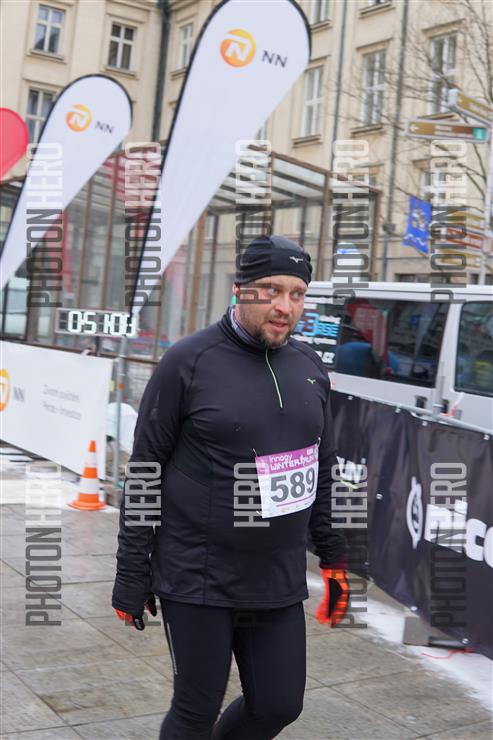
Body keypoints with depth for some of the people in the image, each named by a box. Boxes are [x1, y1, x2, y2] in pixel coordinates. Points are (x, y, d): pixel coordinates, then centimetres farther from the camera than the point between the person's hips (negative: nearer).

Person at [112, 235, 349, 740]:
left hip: (279, 582, 5)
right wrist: (131, 574, -6)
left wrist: (332, 556, 13)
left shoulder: (310, 366, 6)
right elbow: (144, 471, -7)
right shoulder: (188, 361, -10)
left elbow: (323, 469, 15)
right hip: (198, 581, -5)